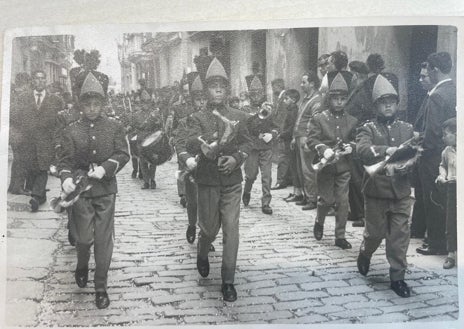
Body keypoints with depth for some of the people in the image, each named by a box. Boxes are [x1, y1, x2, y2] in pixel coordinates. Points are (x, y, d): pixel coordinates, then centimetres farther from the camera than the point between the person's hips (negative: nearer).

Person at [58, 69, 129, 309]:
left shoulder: (114, 127, 3)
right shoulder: (71, 131, 1)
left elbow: (123, 154, -1)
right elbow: (66, 160, -3)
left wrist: (105, 168, -17)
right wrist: (66, 178, -23)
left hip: (106, 189, 0)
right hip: (81, 190, 0)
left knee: (104, 240, 2)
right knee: (84, 238, 2)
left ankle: (101, 287, 15)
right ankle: (82, 266, 36)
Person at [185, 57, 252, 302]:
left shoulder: (238, 117, 8)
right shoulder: (197, 118, -2)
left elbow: (247, 143, 8)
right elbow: (193, 145, -19)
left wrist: (236, 158, -13)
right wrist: (220, 136, -34)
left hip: (232, 180, 2)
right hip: (207, 181, -1)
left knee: (231, 230, -2)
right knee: (209, 228, 9)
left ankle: (228, 281, 7)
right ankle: (202, 255, 43)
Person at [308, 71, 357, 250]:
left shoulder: (352, 121, 6)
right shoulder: (318, 119, -2)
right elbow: (311, 140, -8)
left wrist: (350, 146, -9)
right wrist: (324, 149, -25)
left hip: (344, 167, 2)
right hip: (325, 166, -2)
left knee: (343, 202, 2)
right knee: (327, 199, 3)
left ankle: (340, 236, 13)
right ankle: (319, 223, 34)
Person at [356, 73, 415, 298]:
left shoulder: (407, 129, 8)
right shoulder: (368, 129, -2)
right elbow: (362, 149, -21)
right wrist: (387, 150, -34)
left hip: (401, 192, 2)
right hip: (376, 191, -2)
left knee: (400, 235, 4)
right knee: (375, 232, 9)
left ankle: (397, 277, 16)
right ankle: (364, 256, 40)